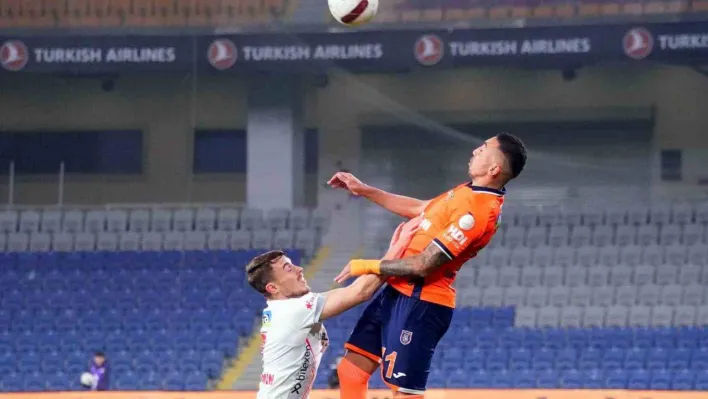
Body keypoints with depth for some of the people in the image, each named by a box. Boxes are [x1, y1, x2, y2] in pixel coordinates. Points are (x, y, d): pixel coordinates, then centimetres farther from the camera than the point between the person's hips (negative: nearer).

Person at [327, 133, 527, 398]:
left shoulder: (478, 212, -24)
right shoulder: (470, 192, 8)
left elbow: (422, 265, -23)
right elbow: (419, 209, 25)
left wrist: (367, 266, -10)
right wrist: (363, 190, 24)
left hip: (419, 304, -10)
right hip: (398, 293, 10)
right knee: (351, 370, 13)